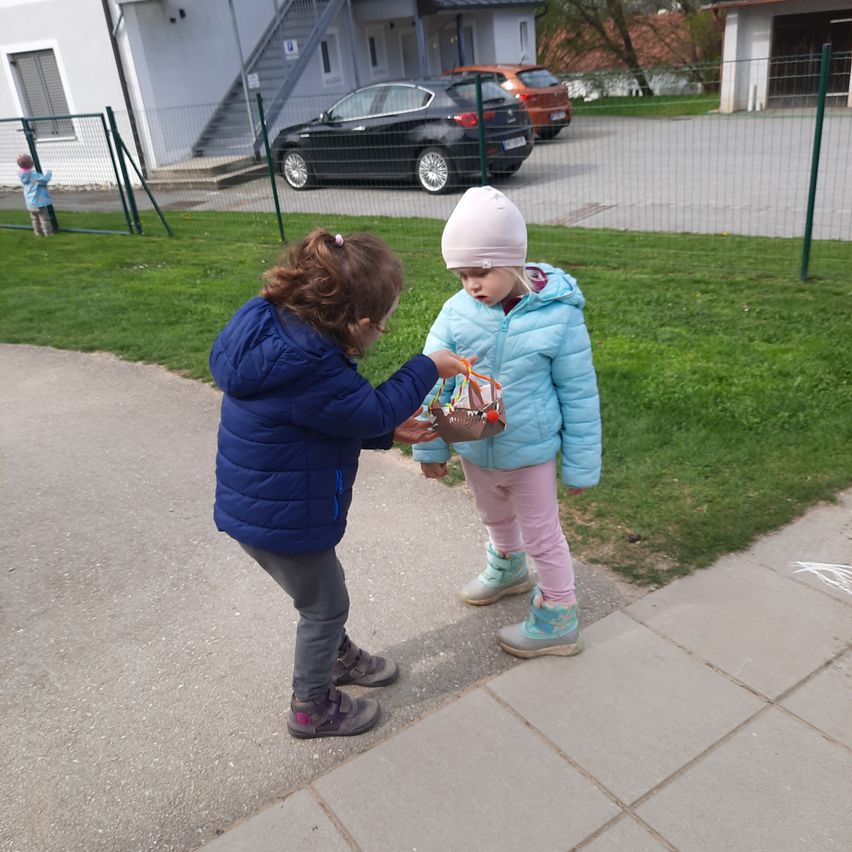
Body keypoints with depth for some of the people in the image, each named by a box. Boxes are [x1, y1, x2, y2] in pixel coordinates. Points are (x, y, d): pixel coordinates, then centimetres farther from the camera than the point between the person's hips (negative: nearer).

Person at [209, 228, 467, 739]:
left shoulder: (279, 325, -2)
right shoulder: (308, 367, -35)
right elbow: (374, 410, -21)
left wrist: (389, 432, 3)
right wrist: (428, 369, -9)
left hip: (256, 502, 9)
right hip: (280, 519, -9)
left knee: (323, 591, 29)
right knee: (325, 605, 13)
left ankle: (337, 655, 54)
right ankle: (312, 709, 35)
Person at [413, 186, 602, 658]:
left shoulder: (558, 315, -22)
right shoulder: (457, 311, -14)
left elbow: (579, 395, -13)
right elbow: (432, 379, -3)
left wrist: (581, 464, -7)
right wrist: (430, 447, 1)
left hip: (530, 451, -4)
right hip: (474, 448, 5)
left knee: (542, 536, 13)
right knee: (495, 518, 29)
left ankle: (557, 619, 33)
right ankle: (508, 568, 59)